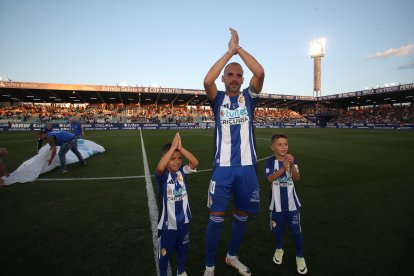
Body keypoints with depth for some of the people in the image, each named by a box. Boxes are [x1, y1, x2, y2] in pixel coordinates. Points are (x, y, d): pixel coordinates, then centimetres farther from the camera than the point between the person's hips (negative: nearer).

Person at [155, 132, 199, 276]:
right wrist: (173, 147, -39)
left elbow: (195, 163, -21)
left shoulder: (182, 171, -6)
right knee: (165, 252, 16)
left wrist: (180, 148, -29)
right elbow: (160, 167, -41)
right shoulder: (163, 175, -17)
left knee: (183, 249, 25)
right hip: (167, 223, -4)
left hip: (183, 220, 4)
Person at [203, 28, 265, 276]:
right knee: (216, 217, 1)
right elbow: (207, 81, -17)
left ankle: (232, 256, 39)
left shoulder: (248, 97, 7)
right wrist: (229, 51, -11)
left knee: (242, 216, 15)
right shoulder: (218, 99, 4)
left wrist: (239, 48, -5)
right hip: (223, 167, -2)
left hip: (247, 166, 3)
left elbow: (260, 73, -10)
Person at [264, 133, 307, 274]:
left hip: (292, 202, 1)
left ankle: (300, 257, 27)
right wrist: (283, 168, -35)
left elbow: (297, 178, -13)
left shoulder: (292, 160, -5)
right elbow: (269, 179, -23)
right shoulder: (270, 161, -11)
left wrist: (292, 165, -30)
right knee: (277, 229, 17)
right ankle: (279, 249, 43)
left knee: (296, 230, 7)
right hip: (277, 203, -1)